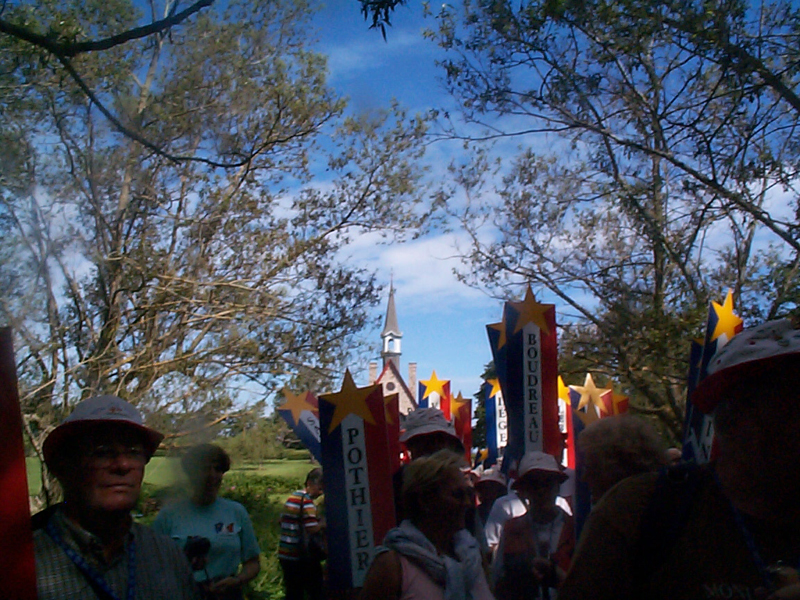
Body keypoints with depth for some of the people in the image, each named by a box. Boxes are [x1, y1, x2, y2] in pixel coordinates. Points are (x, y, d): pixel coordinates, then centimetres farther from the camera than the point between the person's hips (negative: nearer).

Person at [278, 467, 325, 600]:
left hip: (284, 555, 8)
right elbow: (313, 529, -23)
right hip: (300, 557, -8)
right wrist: (323, 523, -4)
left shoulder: (292, 498, 12)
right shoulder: (307, 501, -15)